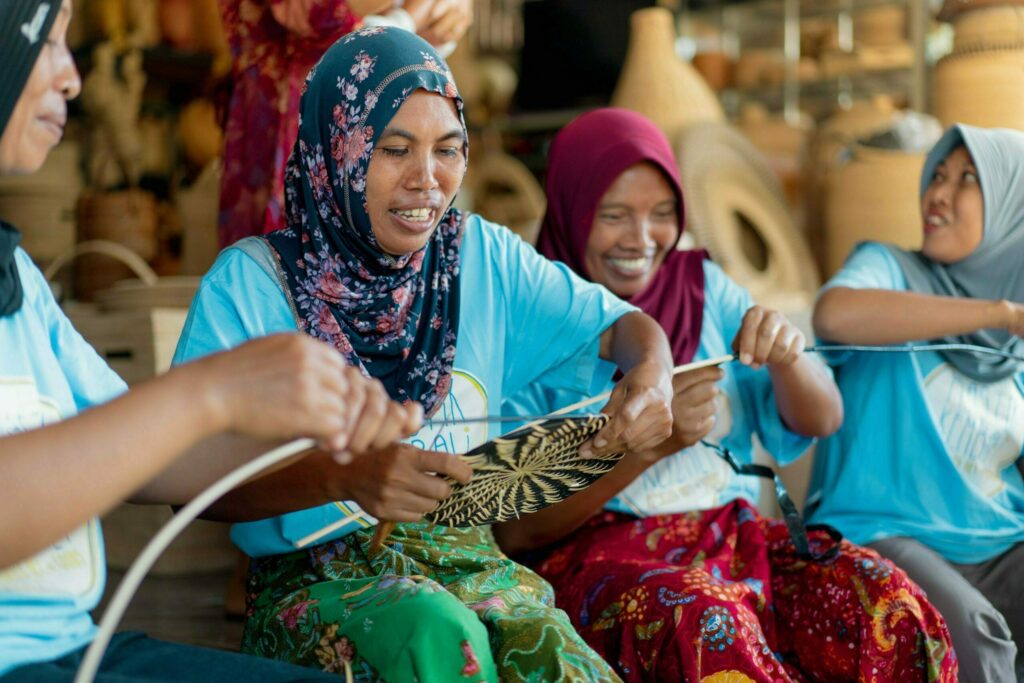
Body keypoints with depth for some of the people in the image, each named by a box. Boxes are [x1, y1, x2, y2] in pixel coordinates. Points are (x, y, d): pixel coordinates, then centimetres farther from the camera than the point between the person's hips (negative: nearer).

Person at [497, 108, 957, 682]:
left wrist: (785, 354, -12)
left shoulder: (704, 287, 13)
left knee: (888, 603, -24)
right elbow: (513, 527, -9)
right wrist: (647, 442, -21)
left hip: (730, 532, 5)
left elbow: (822, 420, 11)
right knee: (706, 619, -37)